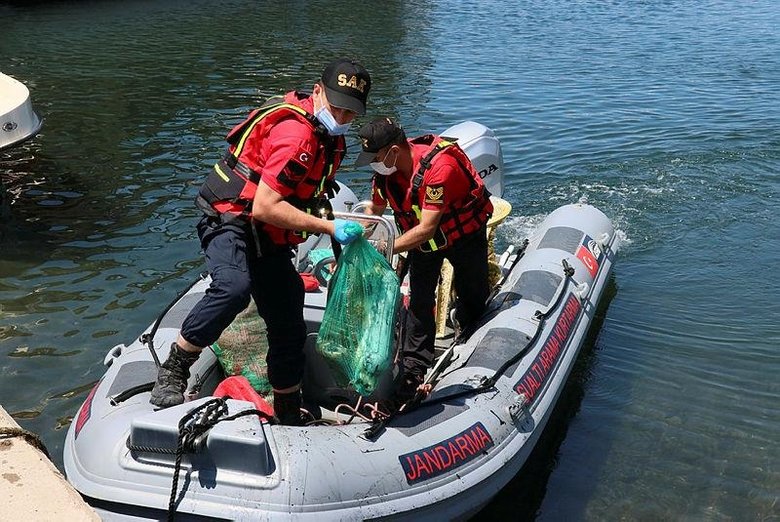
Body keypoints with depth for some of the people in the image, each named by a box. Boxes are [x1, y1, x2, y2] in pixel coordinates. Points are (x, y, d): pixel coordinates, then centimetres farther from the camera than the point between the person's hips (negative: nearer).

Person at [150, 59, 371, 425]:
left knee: (289, 328, 12)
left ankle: (290, 417, 30)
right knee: (233, 288, -39)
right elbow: (264, 207, -28)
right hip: (231, 220, -9)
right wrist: (329, 228, -26)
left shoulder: (330, 137, 10)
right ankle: (172, 371, -21)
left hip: (270, 238, 9)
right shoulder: (296, 134, -23)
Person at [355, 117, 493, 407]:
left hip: (465, 235, -5)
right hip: (422, 240, 5)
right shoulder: (385, 168, -17)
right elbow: (374, 211, 0)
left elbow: (427, 228, -39)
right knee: (419, 301, -3)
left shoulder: (439, 167, -39)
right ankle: (414, 369, 3)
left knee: (473, 299, 12)